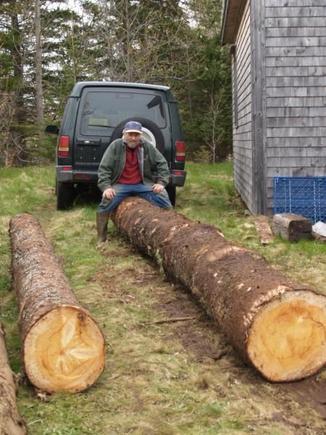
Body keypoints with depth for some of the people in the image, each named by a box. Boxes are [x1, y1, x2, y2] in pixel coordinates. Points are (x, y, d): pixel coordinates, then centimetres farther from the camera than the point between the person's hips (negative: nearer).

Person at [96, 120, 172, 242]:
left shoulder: (147, 147, 0)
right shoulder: (115, 146, -5)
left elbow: (162, 164, 6)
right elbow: (104, 168, -6)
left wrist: (161, 182, -8)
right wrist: (106, 187, -19)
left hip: (142, 184, 2)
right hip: (120, 185, -1)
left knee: (163, 199, -18)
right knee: (105, 204, -25)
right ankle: (101, 240, -10)